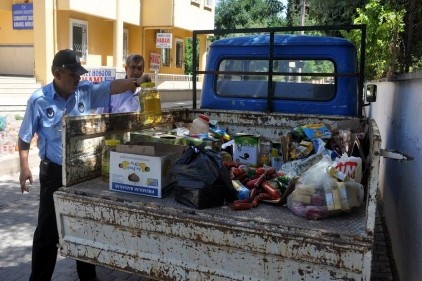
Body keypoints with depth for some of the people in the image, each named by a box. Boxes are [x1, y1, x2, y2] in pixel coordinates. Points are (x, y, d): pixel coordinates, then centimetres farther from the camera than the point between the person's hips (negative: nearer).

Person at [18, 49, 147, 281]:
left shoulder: (87, 92, -2)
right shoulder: (39, 100, -8)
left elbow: (112, 87, -12)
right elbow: (24, 136, -2)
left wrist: (135, 82, -30)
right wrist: (24, 166, -8)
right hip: (54, 172, -3)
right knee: (48, 229, 7)